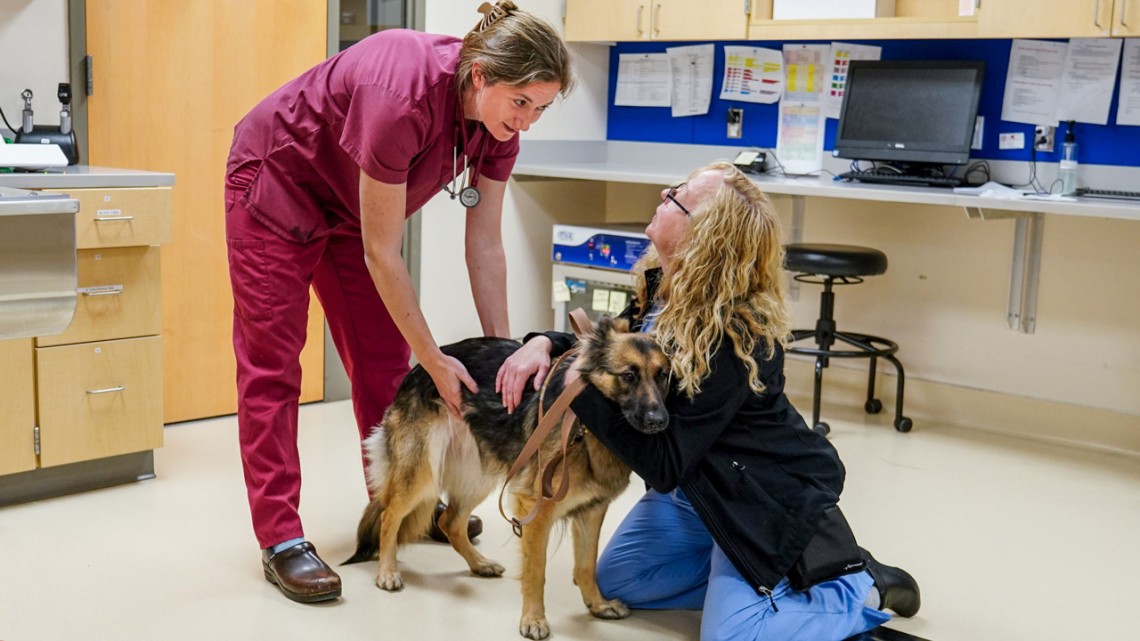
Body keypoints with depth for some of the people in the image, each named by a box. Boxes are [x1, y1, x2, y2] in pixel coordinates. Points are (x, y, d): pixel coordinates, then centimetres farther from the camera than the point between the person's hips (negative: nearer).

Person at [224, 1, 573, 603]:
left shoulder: (498, 119, -18)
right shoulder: (403, 98, -39)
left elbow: (485, 244, -11)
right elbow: (381, 253, -31)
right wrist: (436, 360, -24)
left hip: (349, 201, 7)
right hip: (277, 183, -7)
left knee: (384, 356, 9)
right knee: (272, 360, -5)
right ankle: (280, 539, -2)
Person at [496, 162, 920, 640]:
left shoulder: (727, 341, -34)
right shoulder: (661, 284, -9)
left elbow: (664, 465, -30)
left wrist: (582, 390, -31)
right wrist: (545, 344, -13)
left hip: (768, 496, -8)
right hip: (701, 485, 9)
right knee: (616, 580, 14)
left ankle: (863, 589, 7)